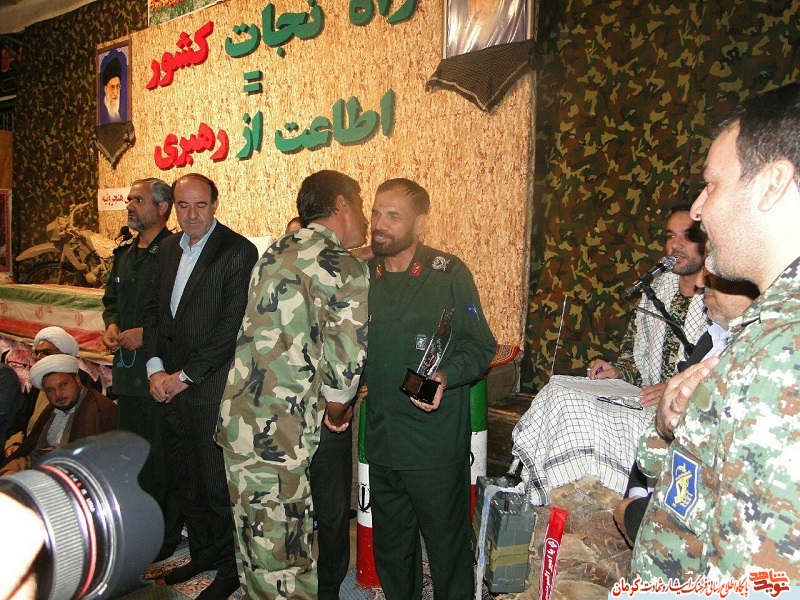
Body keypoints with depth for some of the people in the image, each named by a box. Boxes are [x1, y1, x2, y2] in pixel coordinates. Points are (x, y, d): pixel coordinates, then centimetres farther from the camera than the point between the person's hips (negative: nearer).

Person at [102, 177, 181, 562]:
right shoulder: (124, 253, 14)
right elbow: (111, 297, 25)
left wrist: (147, 334, -20)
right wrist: (111, 325, 5)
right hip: (128, 370, 9)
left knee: (163, 457, 2)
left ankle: (166, 534, 18)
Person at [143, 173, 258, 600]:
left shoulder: (238, 251, -11)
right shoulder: (168, 248, 12)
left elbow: (233, 324, -16)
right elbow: (154, 308, 13)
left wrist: (185, 375, -13)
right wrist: (156, 368, 0)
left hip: (213, 388, -7)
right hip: (172, 387, 7)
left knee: (217, 484, 4)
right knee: (182, 479, 18)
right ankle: (203, 553, 38)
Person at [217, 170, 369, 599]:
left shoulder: (278, 251, 14)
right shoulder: (343, 267, -13)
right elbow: (348, 355, -19)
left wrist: (331, 399, 18)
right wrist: (337, 402, 2)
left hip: (239, 419, 9)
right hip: (276, 434, -9)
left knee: (258, 545, 22)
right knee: (283, 561, 4)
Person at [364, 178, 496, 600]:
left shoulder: (448, 273, -8)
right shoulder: (363, 275, 6)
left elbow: (481, 347, -6)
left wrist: (447, 375, -23)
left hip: (436, 444, -5)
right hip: (381, 440, 5)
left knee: (447, 545, 10)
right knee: (389, 545, 21)